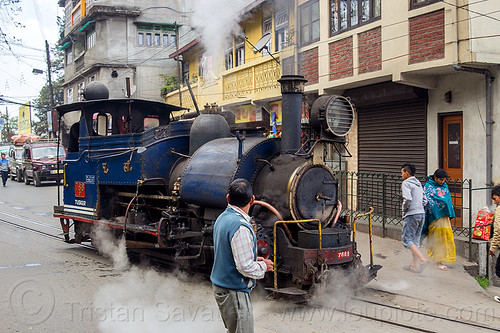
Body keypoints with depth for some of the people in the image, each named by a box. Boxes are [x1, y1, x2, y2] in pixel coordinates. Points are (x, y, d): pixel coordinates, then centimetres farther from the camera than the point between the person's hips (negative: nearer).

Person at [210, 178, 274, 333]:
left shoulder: (222, 218, 6)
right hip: (234, 292, -9)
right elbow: (245, 267, -25)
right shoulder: (240, 227, -24)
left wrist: (254, 259, 14)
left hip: (220, 286, 9)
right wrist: (263, 266, -6)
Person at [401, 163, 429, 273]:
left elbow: (407, 199, -21)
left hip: (411, 215, -8)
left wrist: (404, 209, -6)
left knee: (406, 239, -4)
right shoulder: (419, 184, 18)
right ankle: (415, 265, 13)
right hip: (421, 213, 8)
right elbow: (424, 201, 17)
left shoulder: (406, 183, -8)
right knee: (415, 239, 12)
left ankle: (423, 259, -18)